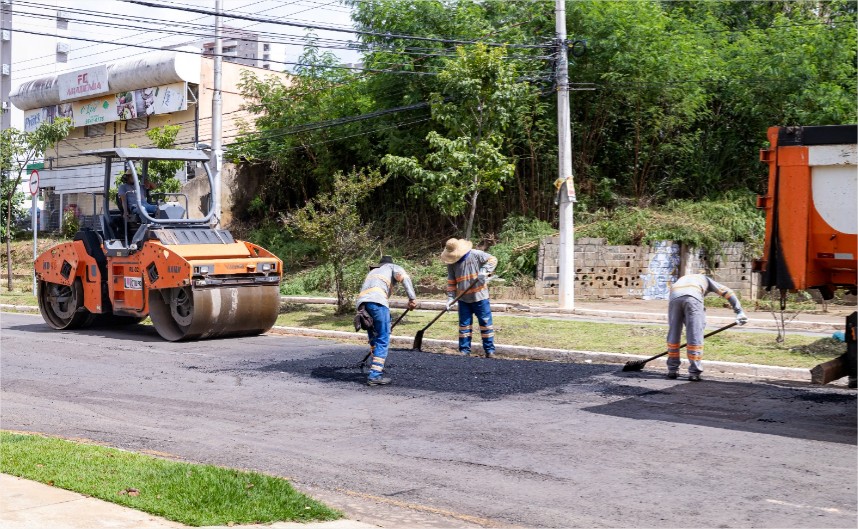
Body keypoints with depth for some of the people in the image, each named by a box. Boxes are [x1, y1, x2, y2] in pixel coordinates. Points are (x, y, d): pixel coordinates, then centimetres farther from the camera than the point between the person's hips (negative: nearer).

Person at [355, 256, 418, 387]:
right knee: (383, 339, -5)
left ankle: (377, 367, 26)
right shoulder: (392, 267, 25)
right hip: (377, 301, -6)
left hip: (361, 303, 6)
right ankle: (375, 375, -10)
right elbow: (404, 277, 2)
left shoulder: (372, 272, 41)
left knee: (373, 337, 20)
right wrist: (412, 298, -3)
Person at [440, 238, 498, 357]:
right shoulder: (451, 263, 1)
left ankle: (489, 350, 7)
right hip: (463, 299, 4)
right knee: (464, 325, 7)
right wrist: (450, 297, -6)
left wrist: (485, 271, -24)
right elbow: (451, 282, 4)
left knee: (486, 323, 0)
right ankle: (464, 350, 14)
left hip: (480, 297, -4)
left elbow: (492, 259, -6)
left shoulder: (476, 255, -11)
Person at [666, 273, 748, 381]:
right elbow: (727, 292, 24)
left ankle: (672, 370, 19)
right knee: (695, 335, 4)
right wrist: (739, 312, 18)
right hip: (693, 297, -3)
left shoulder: (681, 280, 44)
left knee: (673, 334, 14)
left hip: (674, 297, 3)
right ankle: (694, 372, 6)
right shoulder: (706, 279, 37)